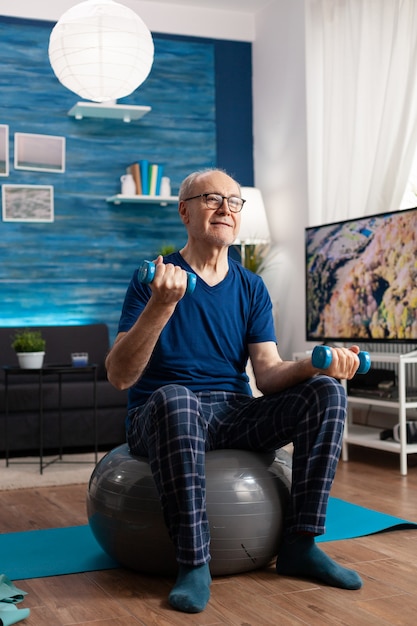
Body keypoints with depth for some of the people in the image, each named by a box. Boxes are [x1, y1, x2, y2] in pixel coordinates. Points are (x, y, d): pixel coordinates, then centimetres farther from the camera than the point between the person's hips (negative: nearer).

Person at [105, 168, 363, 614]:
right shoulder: (156, 279, -6)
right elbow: (120, 377, -17)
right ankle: (193, 563, -28)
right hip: (161, 419, -4)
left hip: (235, 416, 5)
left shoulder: (250, 288, 7)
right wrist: (160, 306, -32)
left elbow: (268, 373, -1)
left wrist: (315, 363, -22)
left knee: (325, 391, -15)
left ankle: (299, 545, -11)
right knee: (174, 397, -39)